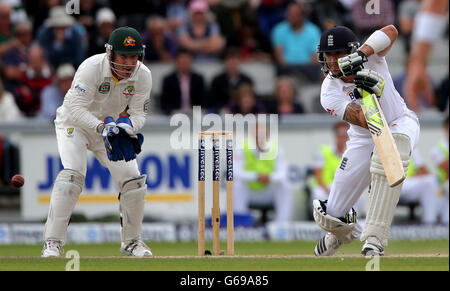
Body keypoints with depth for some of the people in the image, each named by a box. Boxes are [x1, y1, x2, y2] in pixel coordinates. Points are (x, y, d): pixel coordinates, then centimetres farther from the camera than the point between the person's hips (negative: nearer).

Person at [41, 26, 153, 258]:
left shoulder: (143, 76, -16)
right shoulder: (92, 68, -30)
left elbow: (139, 114, -12)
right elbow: (77, 110, -34)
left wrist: (126, 126, -35)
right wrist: (104, 128, -47)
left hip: (112, 127, 5)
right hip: (74, 123, -5)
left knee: (133, 180, -4)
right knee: (72, 175, -26)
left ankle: (131, 241, 17)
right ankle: (52, 242, -24)